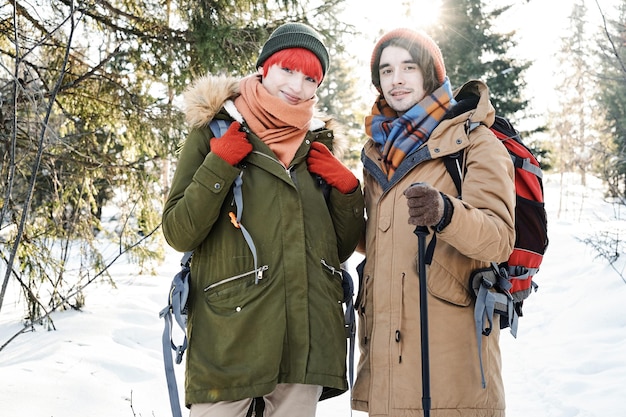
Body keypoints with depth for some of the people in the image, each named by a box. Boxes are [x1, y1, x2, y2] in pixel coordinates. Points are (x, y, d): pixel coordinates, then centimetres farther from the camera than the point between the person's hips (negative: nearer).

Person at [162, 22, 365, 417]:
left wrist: (346, 188, 0)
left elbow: (341, 250, 14)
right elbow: (179, 234, -6)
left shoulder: (319, 145, 13)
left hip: (307, 341, 4)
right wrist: (222, 162, -14)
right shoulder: (215, 132, 3)